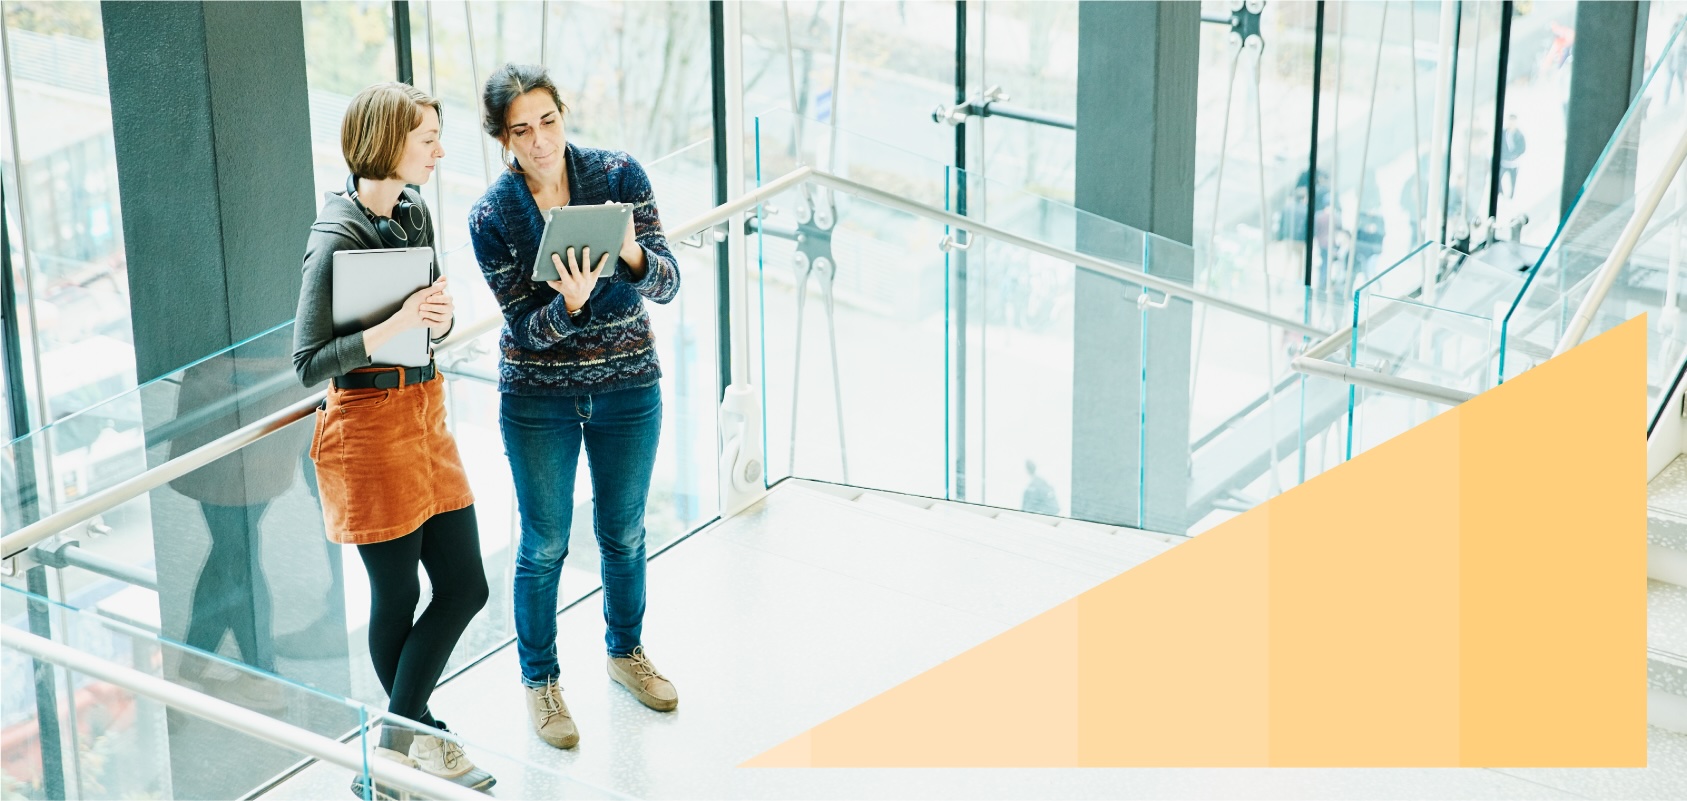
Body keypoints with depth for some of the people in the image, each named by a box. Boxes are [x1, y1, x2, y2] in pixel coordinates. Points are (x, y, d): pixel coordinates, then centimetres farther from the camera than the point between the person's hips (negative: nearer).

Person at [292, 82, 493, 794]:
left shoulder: (414, 212, 6)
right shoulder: (336, 240, -18)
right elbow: (308, 363, -19)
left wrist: (440, 316, -7)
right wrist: (396, 324, -27)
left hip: (424, 410, 8)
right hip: (368, 423, -8)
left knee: (464, 585, 9)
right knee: (397, 596, 6)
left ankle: (398, 742, 19)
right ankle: (414, 738, 22)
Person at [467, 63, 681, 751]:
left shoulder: (619, 175, -11)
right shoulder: (492, 216, -13)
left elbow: (667, 286, -13)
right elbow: (528, 326, -14)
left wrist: (634, 255, -35)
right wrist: (568, 305, -36)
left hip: (628, 385, 2)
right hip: (539, 396, -2)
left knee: (624, 531, 17)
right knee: (545, 544, 8)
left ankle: (625, 651, 40)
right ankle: (540, 679, 26)